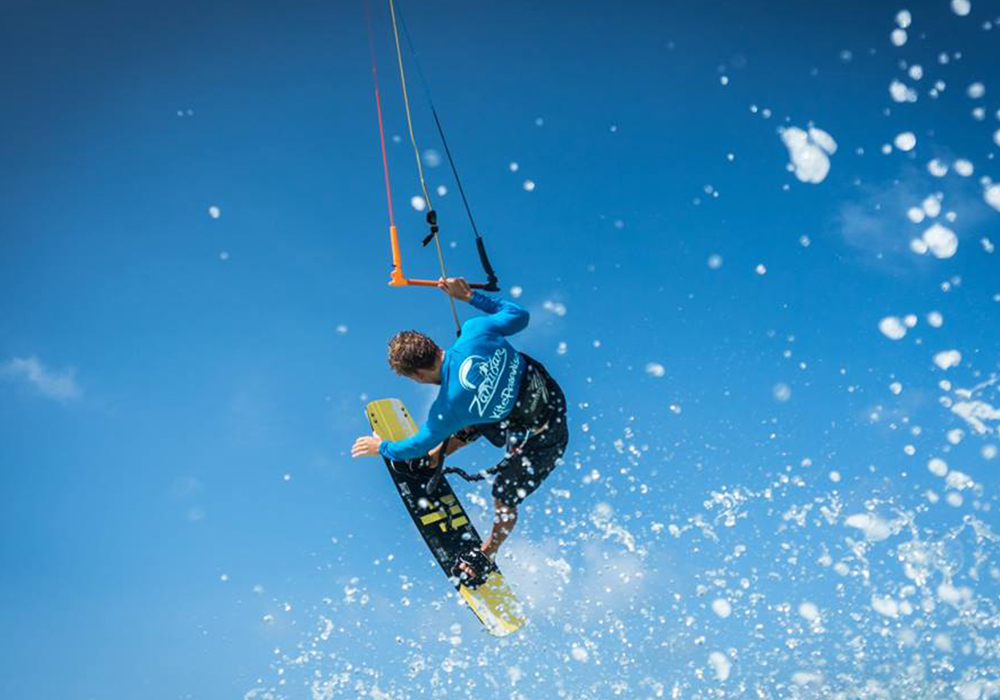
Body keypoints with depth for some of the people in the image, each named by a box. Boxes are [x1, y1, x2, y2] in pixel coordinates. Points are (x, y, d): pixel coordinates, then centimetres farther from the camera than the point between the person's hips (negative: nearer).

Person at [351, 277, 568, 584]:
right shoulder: (474, 330, -20)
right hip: (548, 392, 7)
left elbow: (419, 444, -9)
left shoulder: (448, 406, -28)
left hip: (542, 438, -7)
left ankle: (487, 555, 40)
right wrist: (470, 296, 2)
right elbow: (519, 316, -2)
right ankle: (432, 461, 48)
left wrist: (381, 448, 11)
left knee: (504, 497, 16)